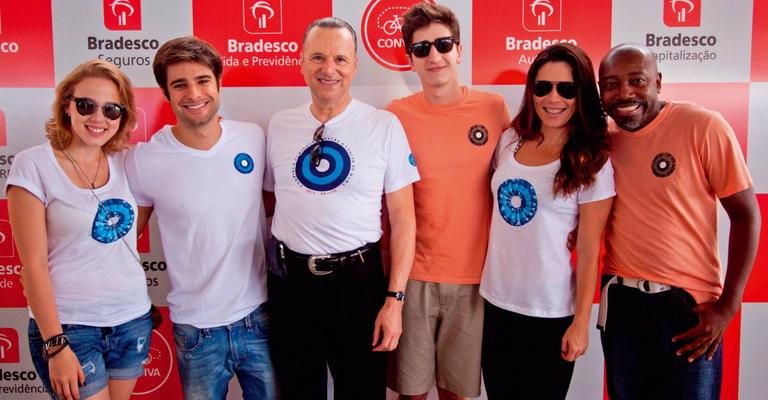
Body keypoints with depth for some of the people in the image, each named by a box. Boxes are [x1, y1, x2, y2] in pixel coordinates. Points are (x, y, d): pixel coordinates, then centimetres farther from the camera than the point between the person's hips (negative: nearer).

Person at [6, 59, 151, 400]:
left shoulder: (126, 163, 2)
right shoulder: (34, 165, -9)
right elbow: (33, 264, -11)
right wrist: (55, 345, -13)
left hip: (134, 321, 4)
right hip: (68, 327, -4)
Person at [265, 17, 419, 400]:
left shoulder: (384, 125, -6)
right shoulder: (279, 125, 3)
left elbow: (403, 217, -5)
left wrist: (395, 297, -8)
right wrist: (269, 267, 5)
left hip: (358, 280, -2)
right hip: (290, 280, 3)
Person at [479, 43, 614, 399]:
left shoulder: (592, 161, -10)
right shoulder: (510, 140, 2)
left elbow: (589, 249, -10)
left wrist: (580, 323, -10)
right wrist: (485, 275, 11)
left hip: (551, 312, -4)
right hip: (496, 301, 4)